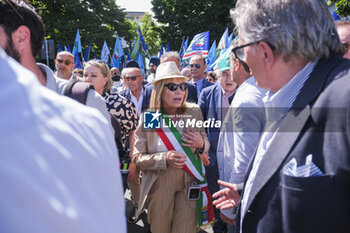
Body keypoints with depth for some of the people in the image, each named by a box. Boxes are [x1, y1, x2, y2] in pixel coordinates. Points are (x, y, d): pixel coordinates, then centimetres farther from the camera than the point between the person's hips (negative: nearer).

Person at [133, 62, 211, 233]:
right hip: (160, 184, -1)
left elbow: (206, 144, 13)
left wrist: (202, 145, -11)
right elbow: (137, 157, -3)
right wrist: (165, 158, -20)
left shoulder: (194, 112, 1)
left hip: (189, 182, 1)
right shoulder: (148, 118, -5)